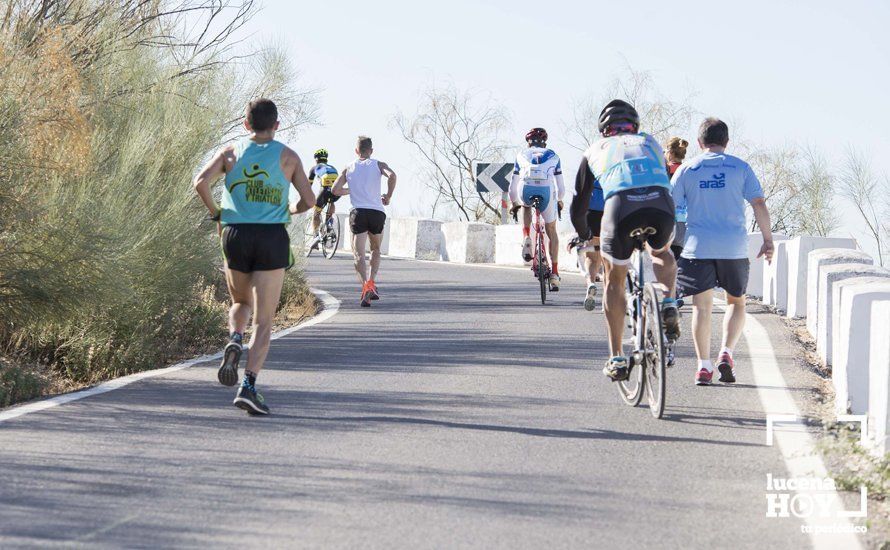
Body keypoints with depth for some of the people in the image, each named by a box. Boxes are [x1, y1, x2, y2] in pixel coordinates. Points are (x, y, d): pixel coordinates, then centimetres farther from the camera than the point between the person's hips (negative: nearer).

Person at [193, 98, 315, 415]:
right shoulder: (288, 157, 5)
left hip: (236, 235, 2)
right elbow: (309, 200, 2)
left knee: (241, 303, 25)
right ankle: (248, 386, -14)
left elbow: (201, 183, -8)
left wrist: (214, 211, 8)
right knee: (264, 320, 0)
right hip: (272, 236, -2)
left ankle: (234, 341, -7)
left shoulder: (231, 152, 6)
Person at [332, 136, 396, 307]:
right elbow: (392, 175, -11)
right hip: (377, 212, 0)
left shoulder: (349, 168, 15)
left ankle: (365, 285, -29)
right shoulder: (378, 164, 10)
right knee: (376, 250, 23)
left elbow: (336, 190, 7)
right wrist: (388, 197, 2)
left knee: (359, 254, -6)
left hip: (358, 212, 0)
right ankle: (372, 282, 6)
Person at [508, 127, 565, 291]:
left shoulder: (522, 155, 27)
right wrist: (559, 201, 49)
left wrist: (514, 203, 45)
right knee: (551, 231, 20)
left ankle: (527, 239, 16)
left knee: (526, 205, 39)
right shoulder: (553, 156, 28)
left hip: (526, 190, 0)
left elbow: (513, 185, 29)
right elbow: (560, 185, 30)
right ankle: (554, 274, 17)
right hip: (546, 191, 0)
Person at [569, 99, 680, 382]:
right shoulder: (649, 142, 35)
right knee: (661, 253, 36)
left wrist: (585, 235, 54)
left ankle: (616, 359, 17)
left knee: (614, 280, 21)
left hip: (620, 204, -1)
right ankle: (668, 304, 10)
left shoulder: (595, 150, 32)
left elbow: (579, 203, 35)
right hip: (660, 203, 1)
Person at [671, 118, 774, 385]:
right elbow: (759, 204, -2)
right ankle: (726, 353, -3)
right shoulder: (740, 167, 4)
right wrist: (768, 239, 5)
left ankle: (704, 366, 0)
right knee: (736, 302, 15)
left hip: (698, 246, 0)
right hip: (734, 247, 0)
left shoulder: (687, 170, 5)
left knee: (701, 306, 4)